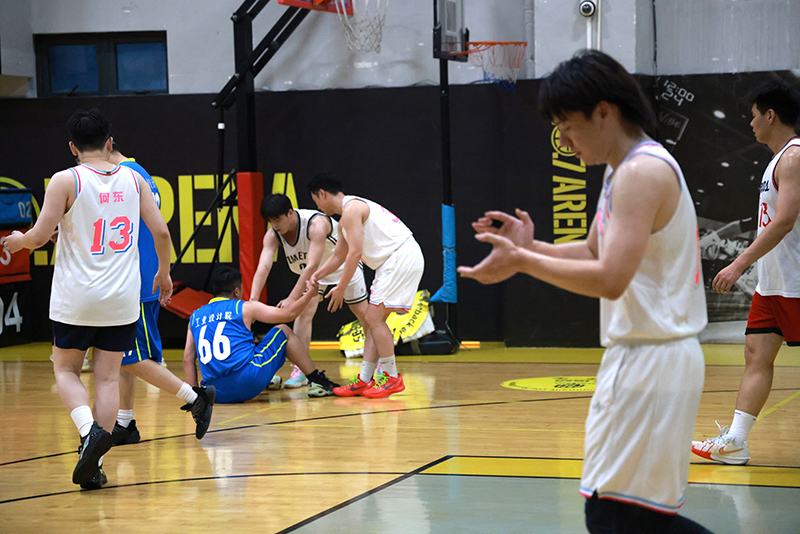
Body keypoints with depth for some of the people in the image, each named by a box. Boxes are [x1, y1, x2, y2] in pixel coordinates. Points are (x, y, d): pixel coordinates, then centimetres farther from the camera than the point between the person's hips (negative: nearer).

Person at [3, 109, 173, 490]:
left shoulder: (66, 181, -8)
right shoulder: (133, 179, 3)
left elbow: (40, 236, -11)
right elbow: (161, 232, 4)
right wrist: (164, 273, 20)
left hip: (76, 300, -3)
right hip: (121, 300, 3)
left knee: (66, 369, 14)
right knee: (108, 377, 8)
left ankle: (90, 430, -13)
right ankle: (93, 466, 5)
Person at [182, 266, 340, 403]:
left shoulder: (195, 317, 16)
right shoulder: (245, 308, 5)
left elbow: (188, 359, 11)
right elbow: (288, 314, 9)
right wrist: (310, 293, 24)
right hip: (248, 382, -4)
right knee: (283, 331, 18)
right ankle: (317, 381, 22)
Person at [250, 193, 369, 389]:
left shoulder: (316, 224, -41)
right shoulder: (272, 236, -24)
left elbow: (312, 265, -47)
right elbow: (263, 266, -35)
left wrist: (292, 298, -53)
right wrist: (253, 300, -50)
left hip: (343, 264, -4)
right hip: (312, 273, 4)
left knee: (363, 313, 5)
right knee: (304, 311, -16)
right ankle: (301, 369, -14)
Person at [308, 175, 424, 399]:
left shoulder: (351, 209, -12)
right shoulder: (347, 216, 22)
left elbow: (355, 253, -17)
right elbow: (338, 256, 30)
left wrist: (341, 288, -11)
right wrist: (316, 276, 17)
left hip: (402, 258, -10)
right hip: (394, 262, 10)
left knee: (373, 318, -9)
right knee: (371, 321, 10)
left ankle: (391, 378, -3)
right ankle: (365, 380, 11)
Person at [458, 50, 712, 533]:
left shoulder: (642, 171, -17)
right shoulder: (622, 169, 16)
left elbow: (610, 279, -25)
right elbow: (594, 252, 24)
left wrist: (522, 262, -18)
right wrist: (531, 247, 9)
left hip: (651, 360, -11)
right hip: (640, 354, 11)